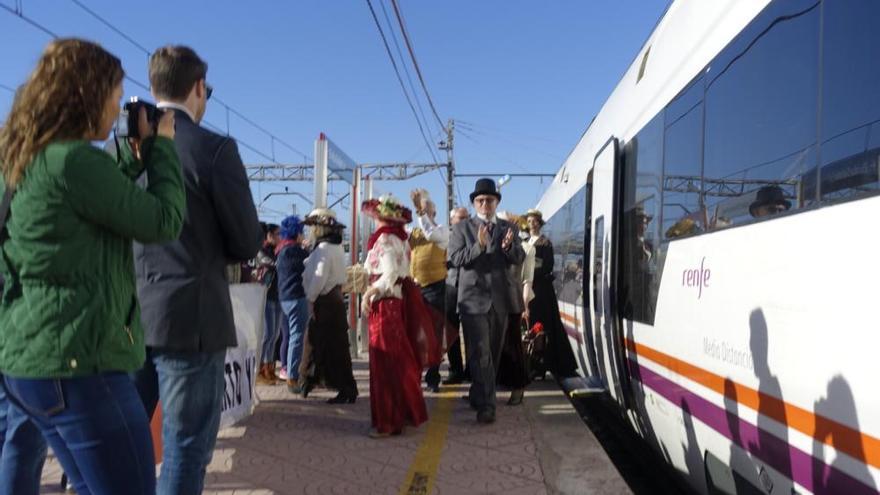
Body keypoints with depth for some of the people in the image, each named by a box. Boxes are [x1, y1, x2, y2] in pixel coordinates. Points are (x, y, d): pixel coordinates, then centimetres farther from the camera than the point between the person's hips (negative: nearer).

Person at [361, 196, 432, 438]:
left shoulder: (385, 239, -11)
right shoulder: (399, 239, 13)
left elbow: (390, 274, -22)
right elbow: (398, 273, 8)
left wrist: (368, 293, -17)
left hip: (385, 304, -8)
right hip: (398, 301, 9)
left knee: (385, 363, -3)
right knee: (398, 361, 13)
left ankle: (388, 421, 3)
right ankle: (404, 412, 21)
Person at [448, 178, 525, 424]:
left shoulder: (508, 228, 10)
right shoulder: (462, 228, 2)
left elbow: (519, 259, 1)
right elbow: (455, 258, -10)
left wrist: (509, 246, -21)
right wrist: (479, 246, -25)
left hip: (500, 299, 4)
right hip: (474, 298, -4)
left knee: (494, 352, 14)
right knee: (480, 353, -8)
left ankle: (478, 395, 32)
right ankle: (486, 405, -6)